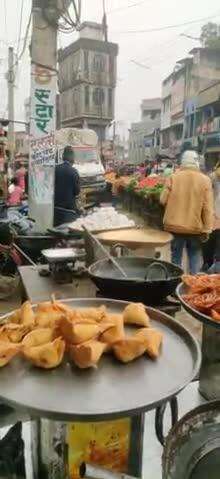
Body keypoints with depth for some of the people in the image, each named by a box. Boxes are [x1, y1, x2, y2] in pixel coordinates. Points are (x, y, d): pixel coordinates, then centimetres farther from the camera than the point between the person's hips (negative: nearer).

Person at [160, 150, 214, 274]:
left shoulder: (173, 177, -7)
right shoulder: (205, 180, -5)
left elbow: (163, 200, -3)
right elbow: (208, 208, -7)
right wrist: (207, 229, -1)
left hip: (174, 225, 0)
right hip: (196, 227, 0)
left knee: (176, 256, 11)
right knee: (194, 255, 16)